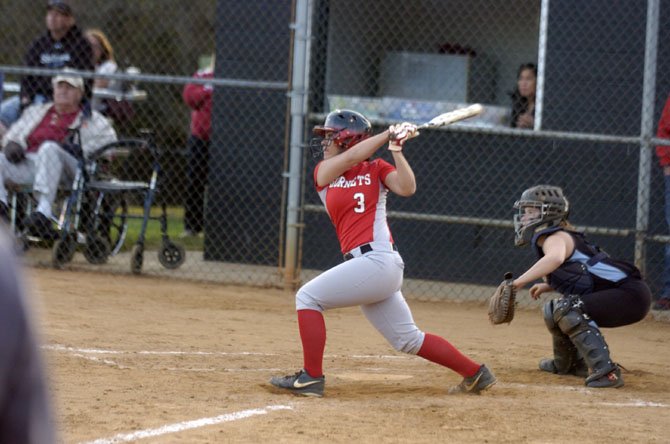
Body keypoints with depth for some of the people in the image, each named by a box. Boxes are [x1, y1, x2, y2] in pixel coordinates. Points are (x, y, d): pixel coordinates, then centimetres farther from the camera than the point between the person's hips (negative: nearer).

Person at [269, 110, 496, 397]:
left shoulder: (376, 169, 3)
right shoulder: (324, 172, 17)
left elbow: (407, 188, -14)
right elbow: (351, 158, -2)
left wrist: (396, 147, -15)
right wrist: (389, 133, -4)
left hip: (377, 260, -7)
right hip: (369, 265, 7)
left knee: (307, 297, -11)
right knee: (408, 340, 11)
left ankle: (311, 377, -11)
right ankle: (476, 374, 18)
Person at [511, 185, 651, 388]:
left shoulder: (555, 238, -13)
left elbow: (556, 258, -39)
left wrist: (520, 281, -40)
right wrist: (547, 286, 15)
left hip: (630, 294, -11)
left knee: (568, 309, -29)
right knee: (555, 309, 23)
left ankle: (605, 370, -36)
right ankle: (568, 363, 43)